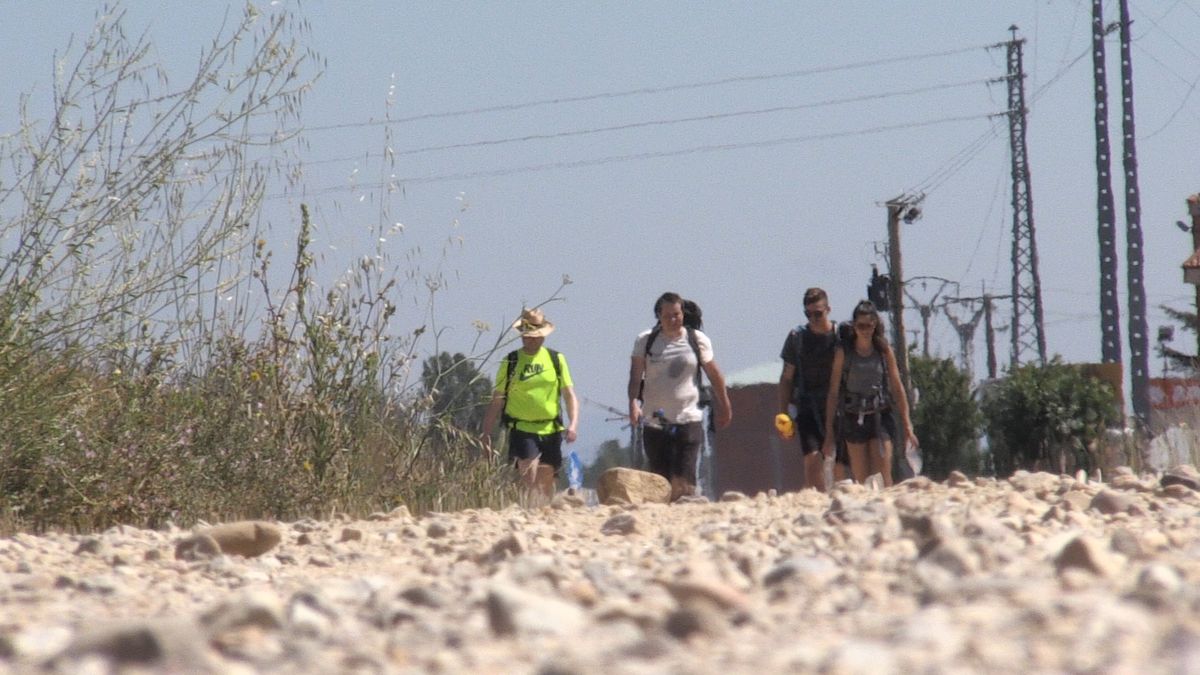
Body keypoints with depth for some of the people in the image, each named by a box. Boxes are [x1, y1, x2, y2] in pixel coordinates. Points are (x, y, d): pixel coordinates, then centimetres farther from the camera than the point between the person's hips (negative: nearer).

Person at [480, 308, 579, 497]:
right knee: (529, 479, -16)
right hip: (522, 430, -2)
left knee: (547, 481, 8)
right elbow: (496, 400, 6)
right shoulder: (510, 362, 3)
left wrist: (573, 424, -9)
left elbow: (570, 395, 6)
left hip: (551, 431, 2)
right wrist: (486, 432, 1)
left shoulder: (557, 360, 7)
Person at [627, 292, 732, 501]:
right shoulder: (645, 341, 3)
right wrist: (633, 403, -21)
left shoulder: (697, 340, 4)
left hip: (688, 420, -1)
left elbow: (714, 375, 16)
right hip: (654, 421, 1)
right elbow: (635, 376, -4)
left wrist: (724, 406, 22)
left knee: (683, 483, -13)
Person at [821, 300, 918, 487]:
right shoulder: (844, 351, -1)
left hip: (879, 416, 0)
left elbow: (897, 388, 6)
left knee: (883, 479, -9)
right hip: (854, 420, 0)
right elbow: (834, 392, 1)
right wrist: (829, 431, 0)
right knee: (860, 481, 1)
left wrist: (907, 425, 2)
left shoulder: (884, 351, 1)